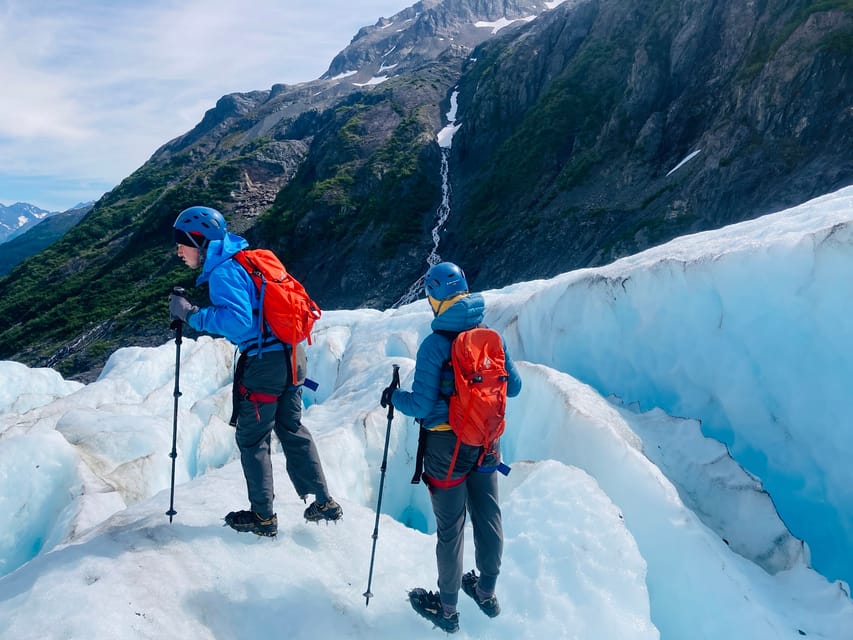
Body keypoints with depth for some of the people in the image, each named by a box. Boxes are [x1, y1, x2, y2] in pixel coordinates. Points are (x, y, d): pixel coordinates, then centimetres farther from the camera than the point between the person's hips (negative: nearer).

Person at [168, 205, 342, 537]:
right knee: (292, 429, 19)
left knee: (251, 438, 7)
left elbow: (238, 321, -25)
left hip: (263, 362, -9)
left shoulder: (222, 272, -14)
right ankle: (323, 503, 25)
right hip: (292, 355, 9)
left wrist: (193, 314, -19)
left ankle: (263, 516, 20)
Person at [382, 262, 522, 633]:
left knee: (450, 528, 10)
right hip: (486, 443, 5)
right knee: (488, 517, 20)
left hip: (447, 448, -5)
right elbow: (513, 387, 4)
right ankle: (487, 593, 41)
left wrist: (392, 397, -2)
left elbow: (422, 406, -20)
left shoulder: (434, 345, -21)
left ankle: (447, 609, 29)